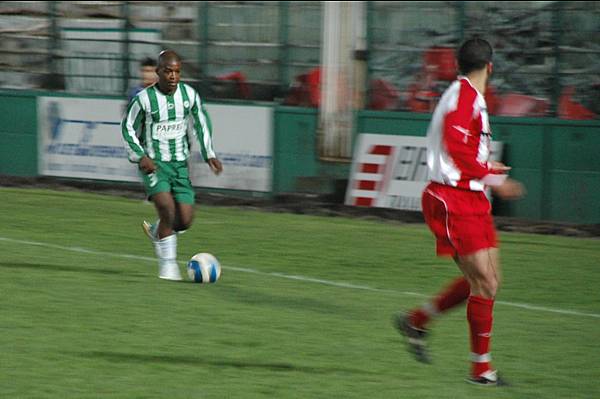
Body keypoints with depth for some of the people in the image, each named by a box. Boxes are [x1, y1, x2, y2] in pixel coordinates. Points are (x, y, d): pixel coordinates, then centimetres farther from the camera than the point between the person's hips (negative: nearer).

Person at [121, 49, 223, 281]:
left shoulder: (189, 95, 0)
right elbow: (128, 128, 1)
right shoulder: (144, 99, -10)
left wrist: (208, 153, 9)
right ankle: (168, 265, -11)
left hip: (180, 164, 4)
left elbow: (201, 122, 16)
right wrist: (140, 156, -11)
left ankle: (155, 232, 30)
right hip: (153, 163, -4)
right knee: (167, 208, -25)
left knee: (185, 221, -4)